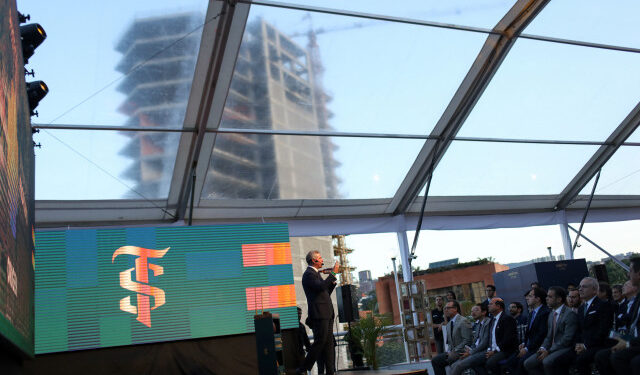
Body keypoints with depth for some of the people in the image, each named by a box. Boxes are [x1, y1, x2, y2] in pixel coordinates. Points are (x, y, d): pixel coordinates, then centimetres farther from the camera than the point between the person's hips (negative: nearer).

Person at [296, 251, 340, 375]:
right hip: (318, 314, -10)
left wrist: (332, 281, 11)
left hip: (326, 314, 10)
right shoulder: (309, 274, -10)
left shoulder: (316, 274, 22)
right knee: (320, 342, -9)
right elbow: (321, 286, -26)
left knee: (329, 343, 7)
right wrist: (333, 273, -20)